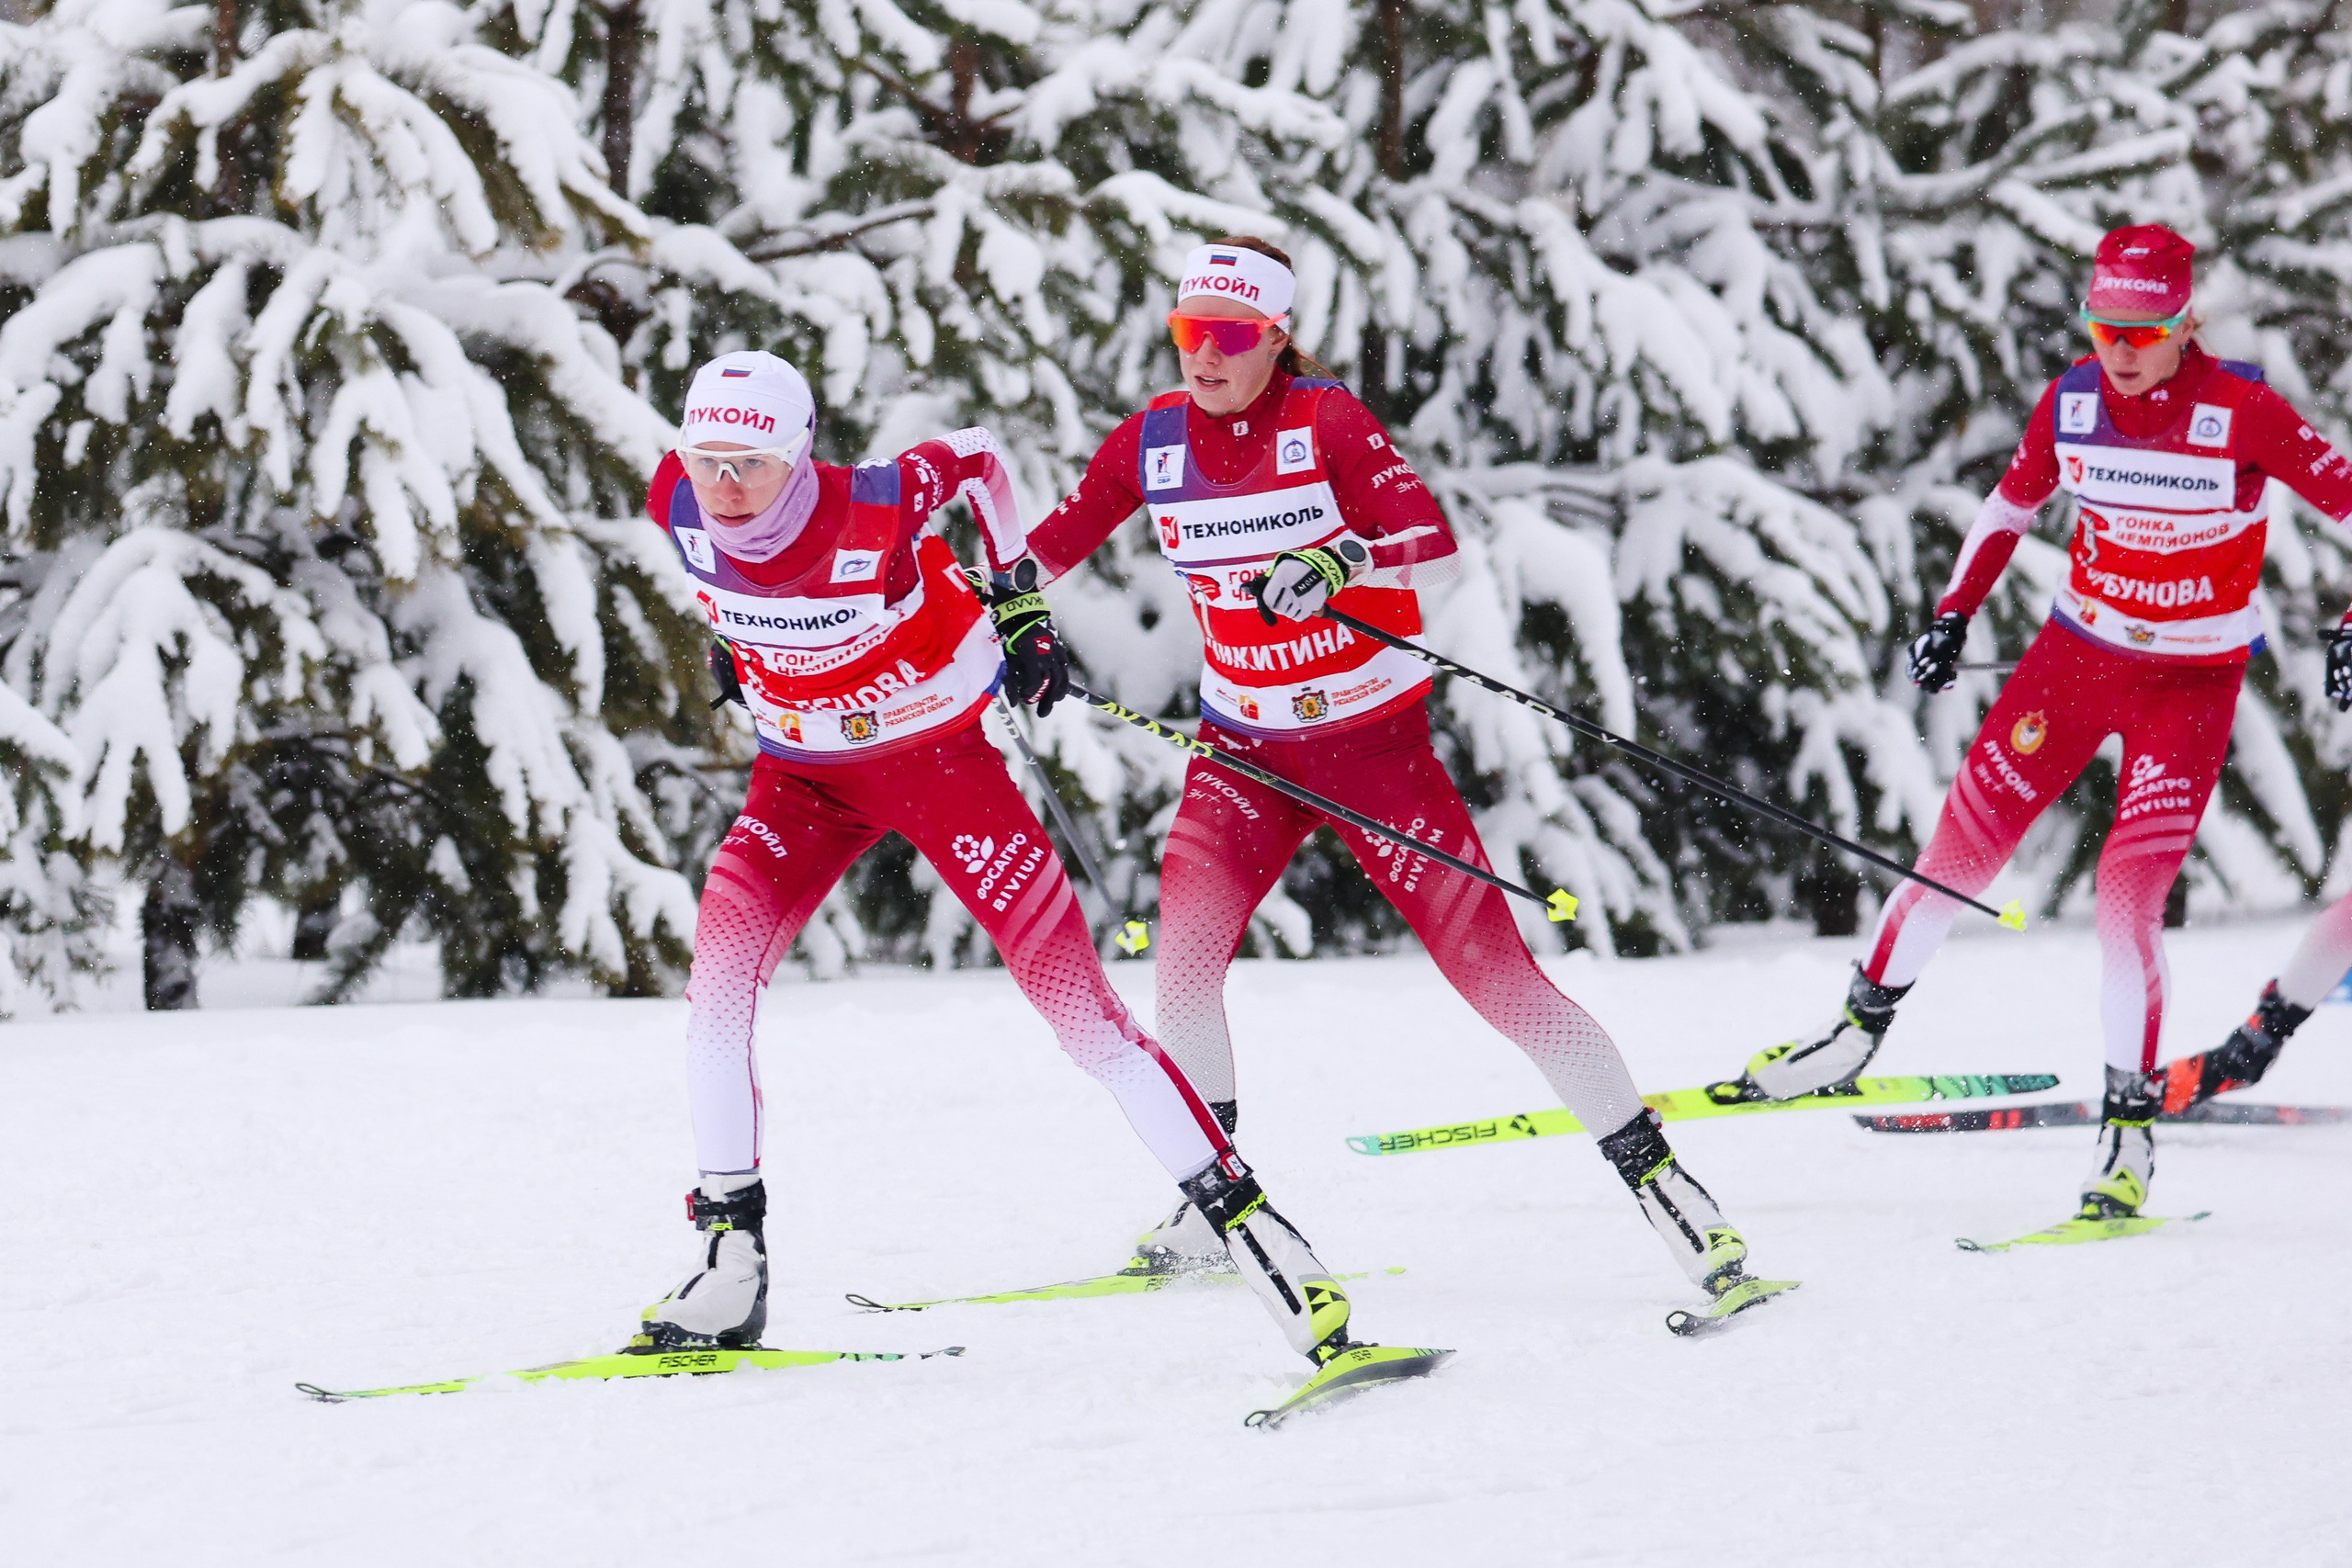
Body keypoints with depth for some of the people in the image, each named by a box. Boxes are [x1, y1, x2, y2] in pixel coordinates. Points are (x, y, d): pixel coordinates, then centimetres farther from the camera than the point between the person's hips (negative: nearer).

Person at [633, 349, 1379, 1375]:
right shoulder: (677, 507, -18)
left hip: (940, 758, -4)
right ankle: (729, 1266, -5)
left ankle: (1244, 1222, -7)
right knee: (717, 973, -16)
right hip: (805, 775, 4)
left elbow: (976, 456, -6)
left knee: (1077, 1000, -11)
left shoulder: (876, 509, -28)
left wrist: (1019, 597, -2)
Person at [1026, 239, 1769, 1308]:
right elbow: (1057, 542, 10)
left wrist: (1337, 563, -38)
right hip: (1245, 748, 3)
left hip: (1373, 739, -3)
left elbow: (1437, 549, -21)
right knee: (1185, 949, -18)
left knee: (1493, 968, -8)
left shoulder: (1328, 423, -13)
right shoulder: (1154, 440, -2)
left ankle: (1660, 1182, 1)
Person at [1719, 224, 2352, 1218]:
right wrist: (1954, 613, 6)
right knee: (1962, 850, 2)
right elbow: (2011, 503, 11)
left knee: (2129, 898, -14)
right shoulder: (2072, 403, -7)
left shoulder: (2243, 415, -20)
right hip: (2077, 651, 4)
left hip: (2191, 683, -4)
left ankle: (2131, 1127, 0)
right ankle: (1858, 1031, 23)